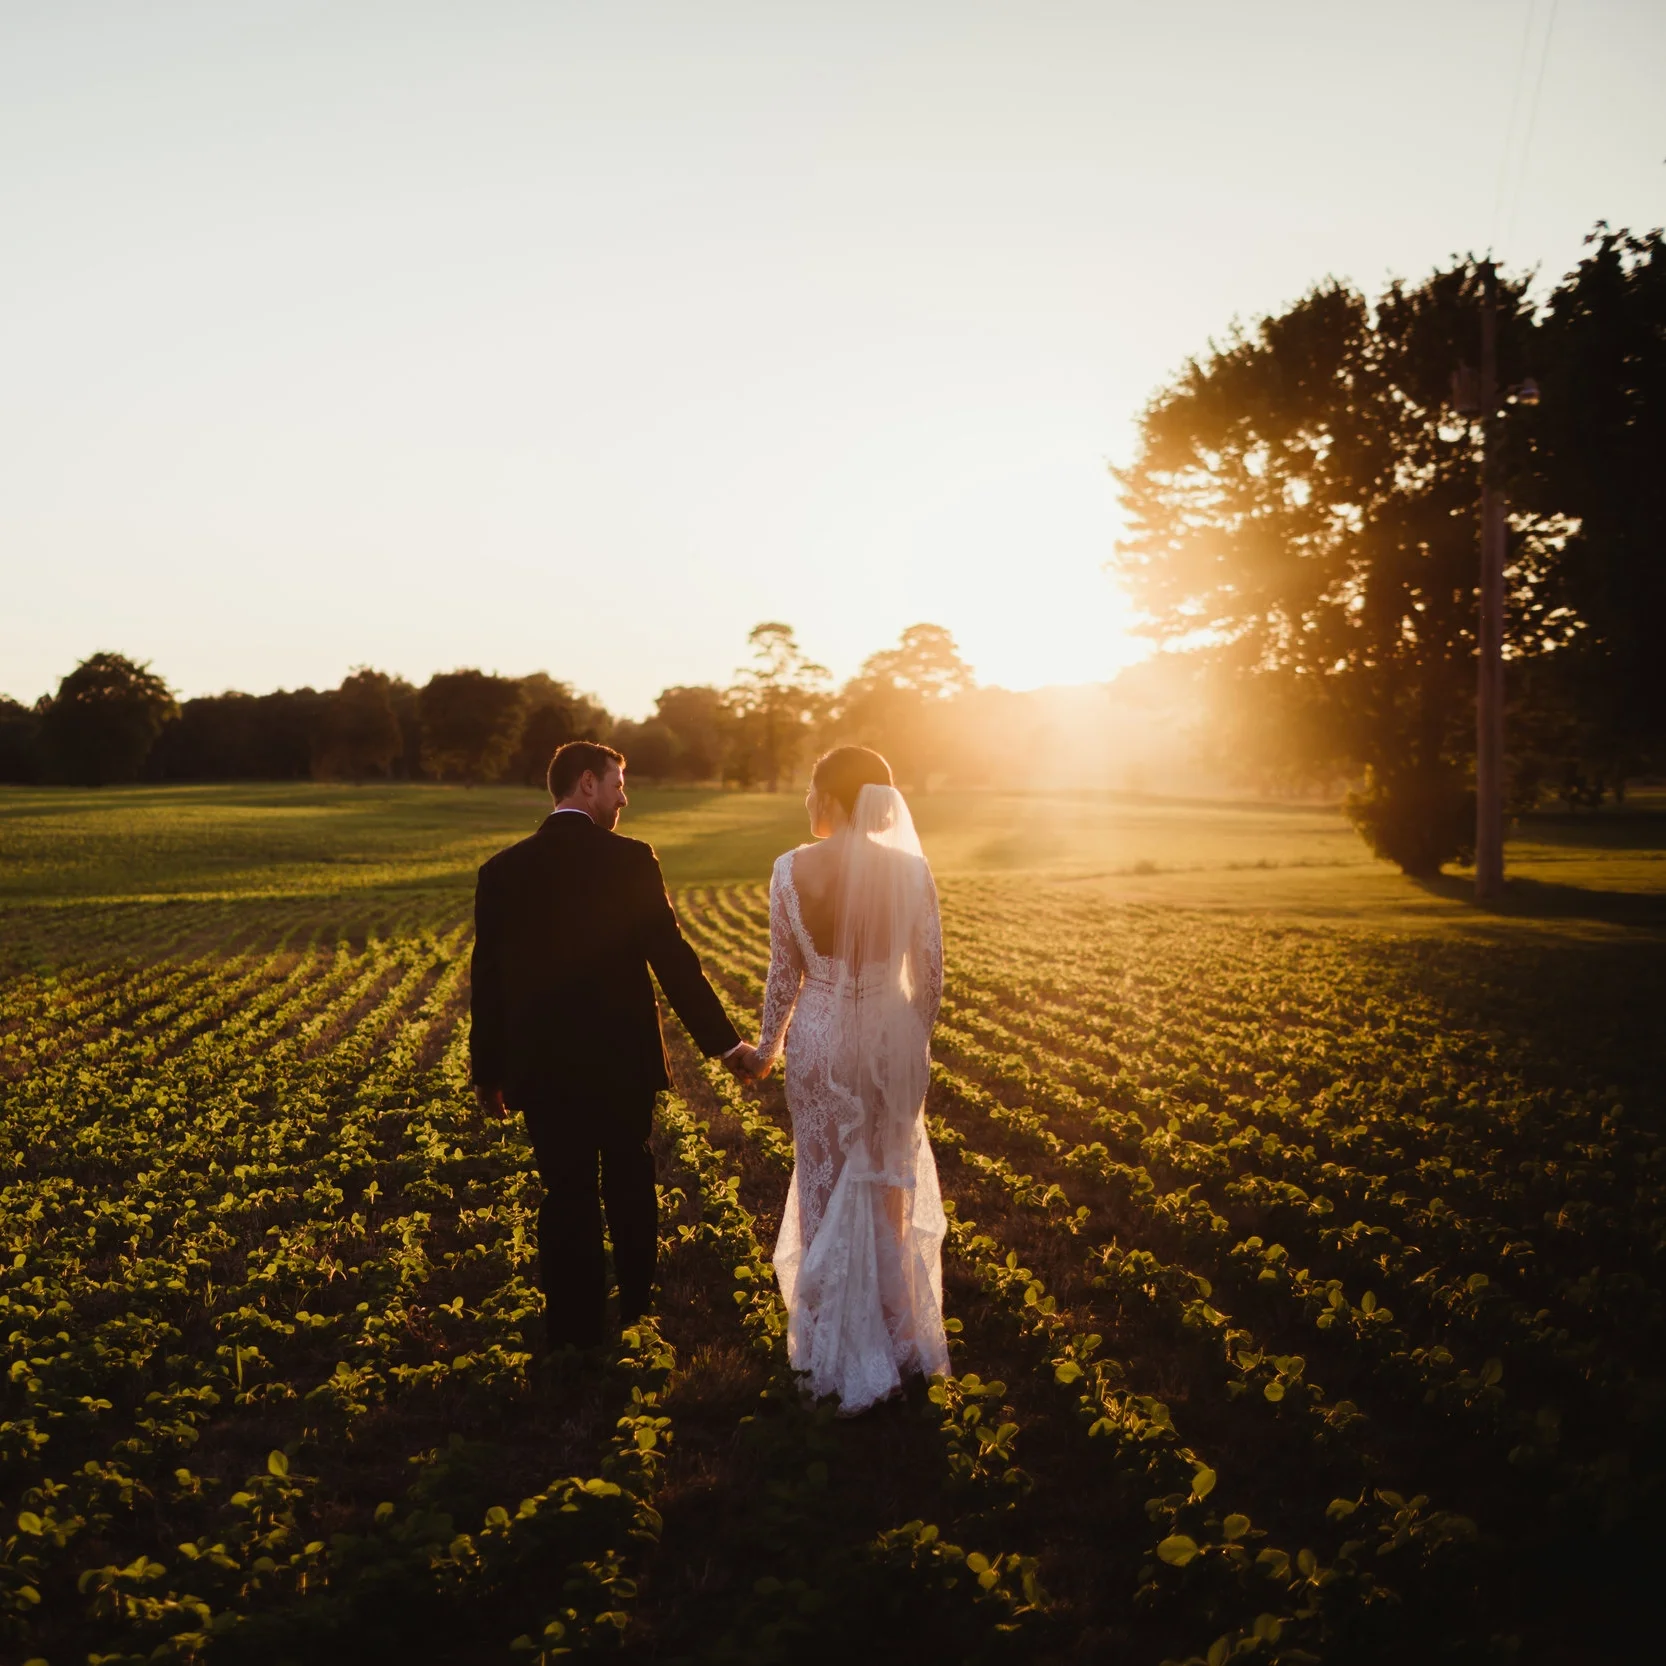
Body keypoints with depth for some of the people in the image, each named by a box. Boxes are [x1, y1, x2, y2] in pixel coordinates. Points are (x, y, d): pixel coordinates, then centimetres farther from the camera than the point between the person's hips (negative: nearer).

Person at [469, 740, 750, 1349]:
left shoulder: (503, 871, -4)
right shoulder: (631, 861, -12)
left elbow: (488, 979, 0)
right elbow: (673, 960, -14)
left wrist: (489, 1071, 9)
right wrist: (724, 1042, -8)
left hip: (545, 1070, 1)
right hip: (624, 1062, -1)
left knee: (566, 1196, 10)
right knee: (630, 1186, 19)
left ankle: (575, 1330, 18)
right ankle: (637, 1307, 35)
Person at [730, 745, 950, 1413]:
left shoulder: (793, 870, -12)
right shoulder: (912, 870, -7)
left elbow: (783, 975, -6)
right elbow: (930, 976, -3)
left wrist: (767, 1049, 9)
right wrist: (911, 1043, 13)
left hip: (820, 1040, -2)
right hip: (893, 1039, 2)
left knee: (827, 1190, 14)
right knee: (890, 1188, 19)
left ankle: (842, 1355, 25)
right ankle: (899, 1339, 33)